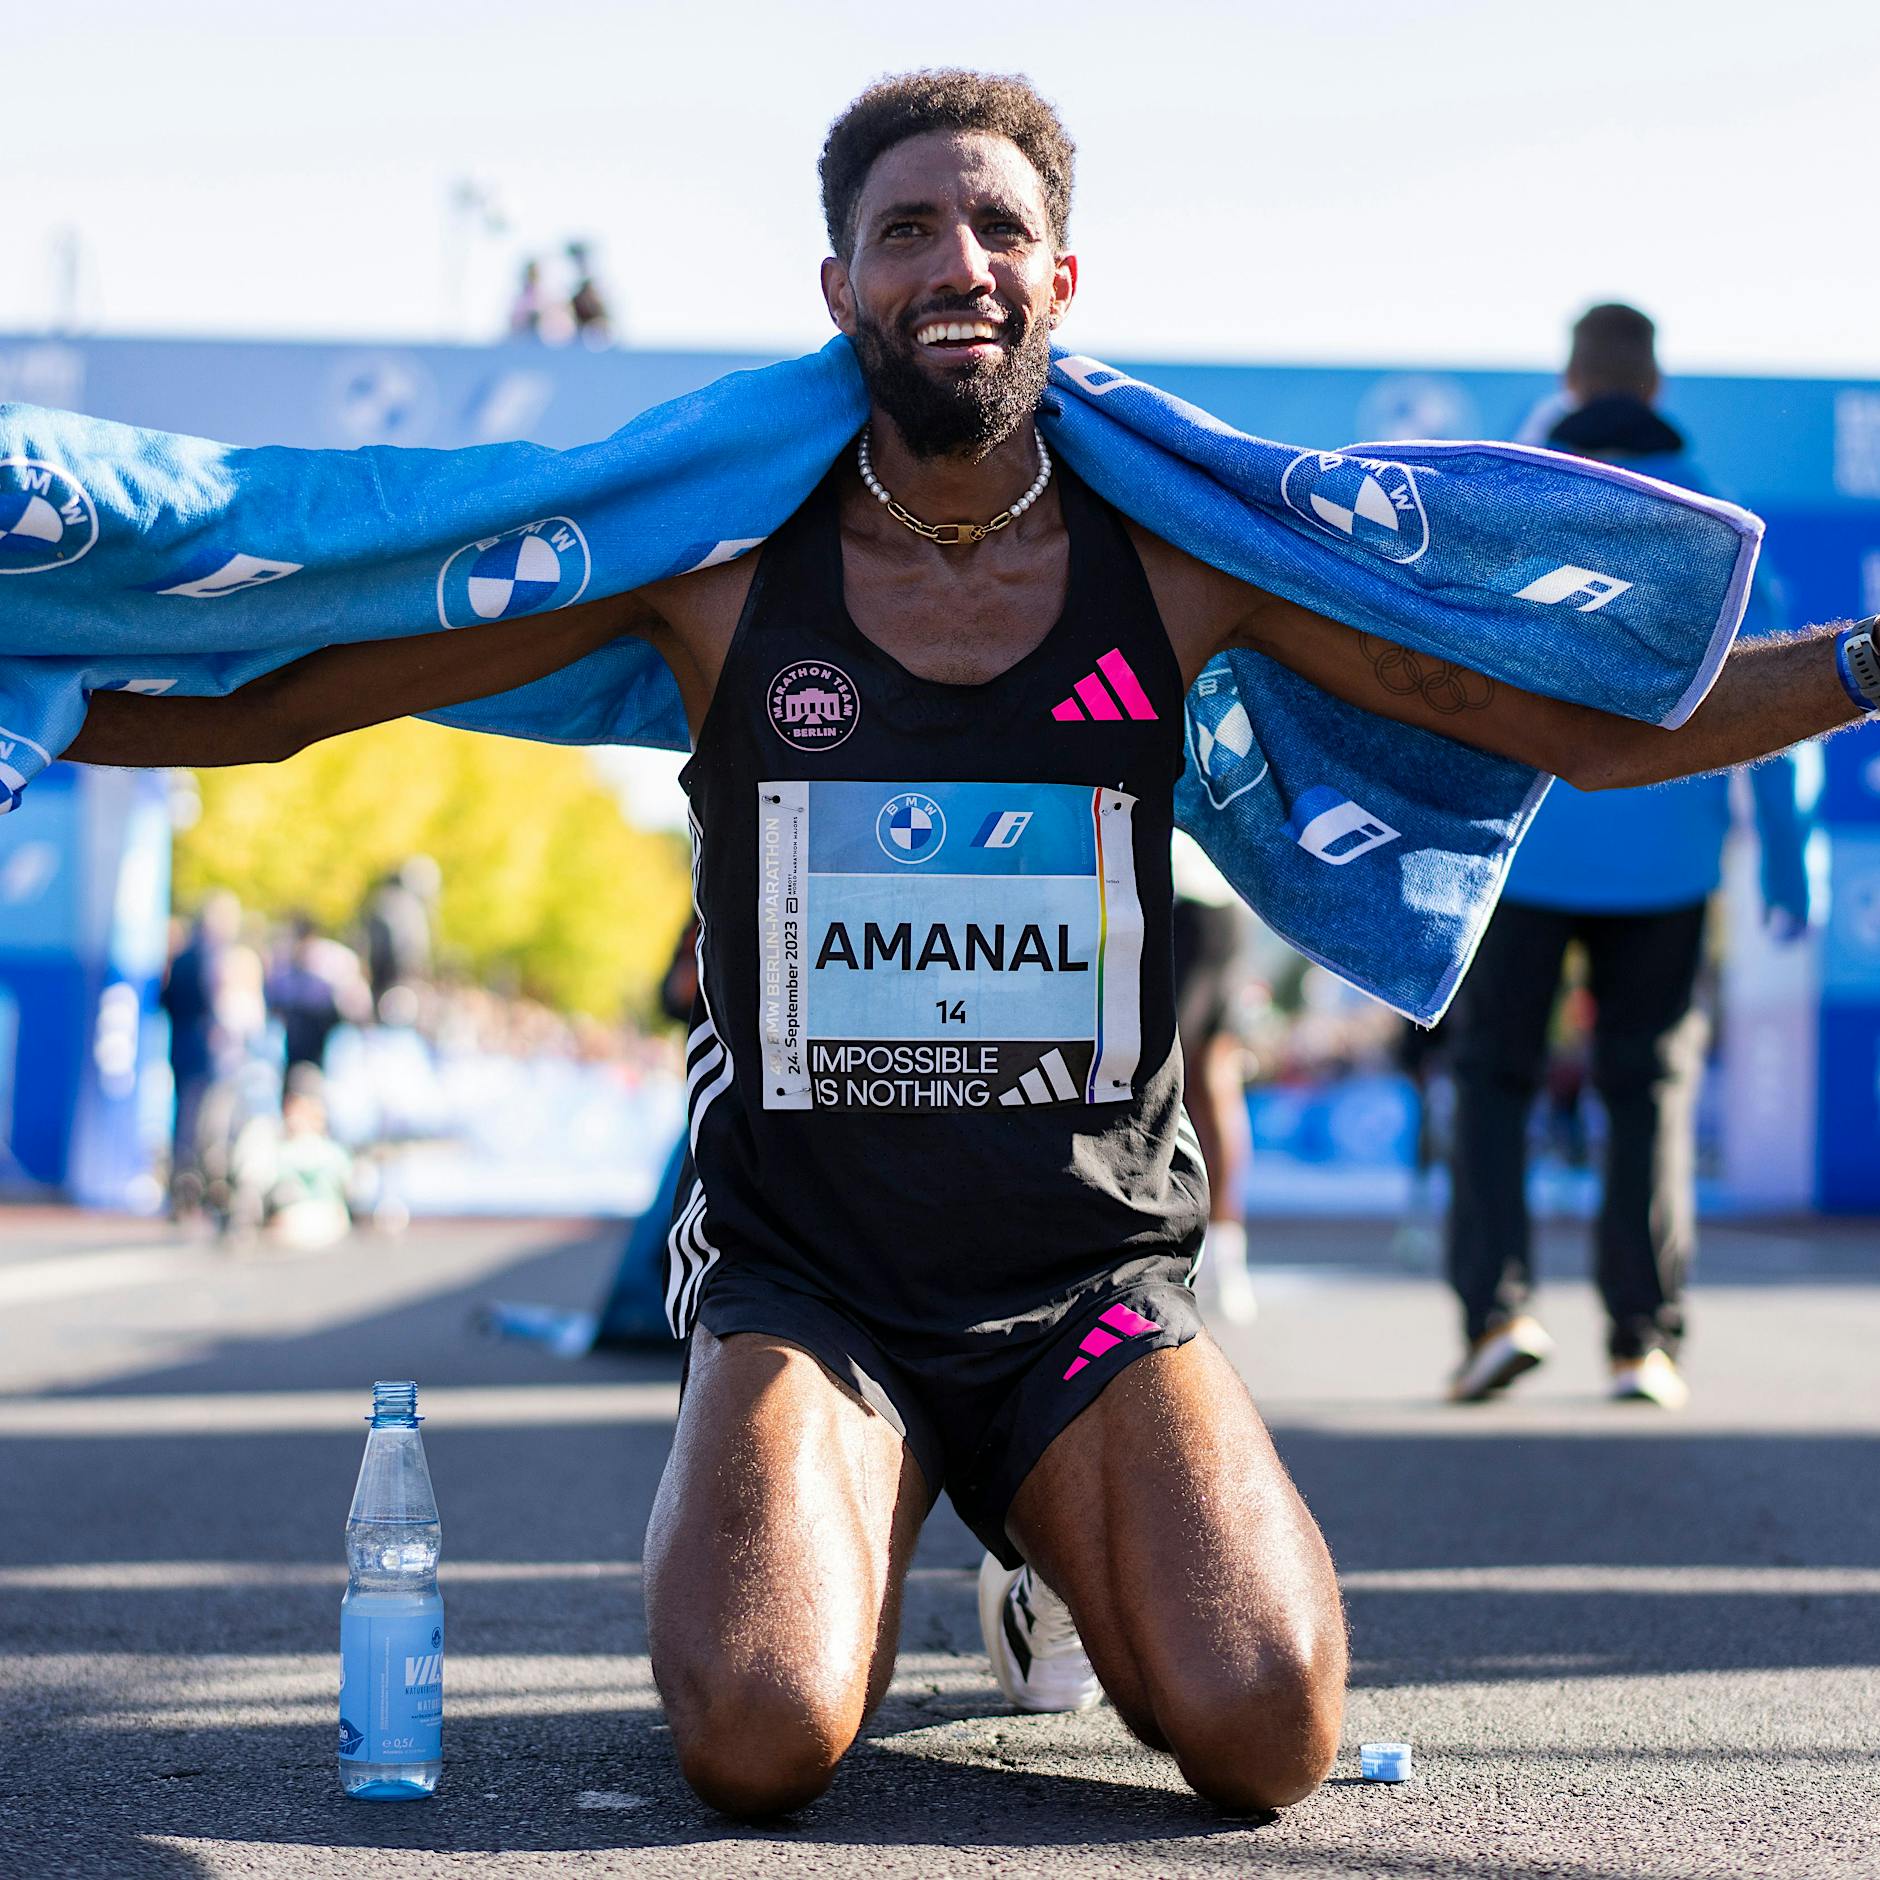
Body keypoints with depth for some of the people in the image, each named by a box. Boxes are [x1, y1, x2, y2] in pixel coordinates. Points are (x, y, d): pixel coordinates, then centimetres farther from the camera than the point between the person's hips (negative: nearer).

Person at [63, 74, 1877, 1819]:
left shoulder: (1182, 571, 1)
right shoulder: (715, 566, -2)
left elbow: (1593, 721, 5)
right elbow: (291, 693, 2)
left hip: (1095, 1279, 1)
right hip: (801, 1276, -1)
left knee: (1265, 1728, -20)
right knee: (760, 1738, -26)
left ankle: (1057, 1556, 17)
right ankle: (772, 1508, 13)